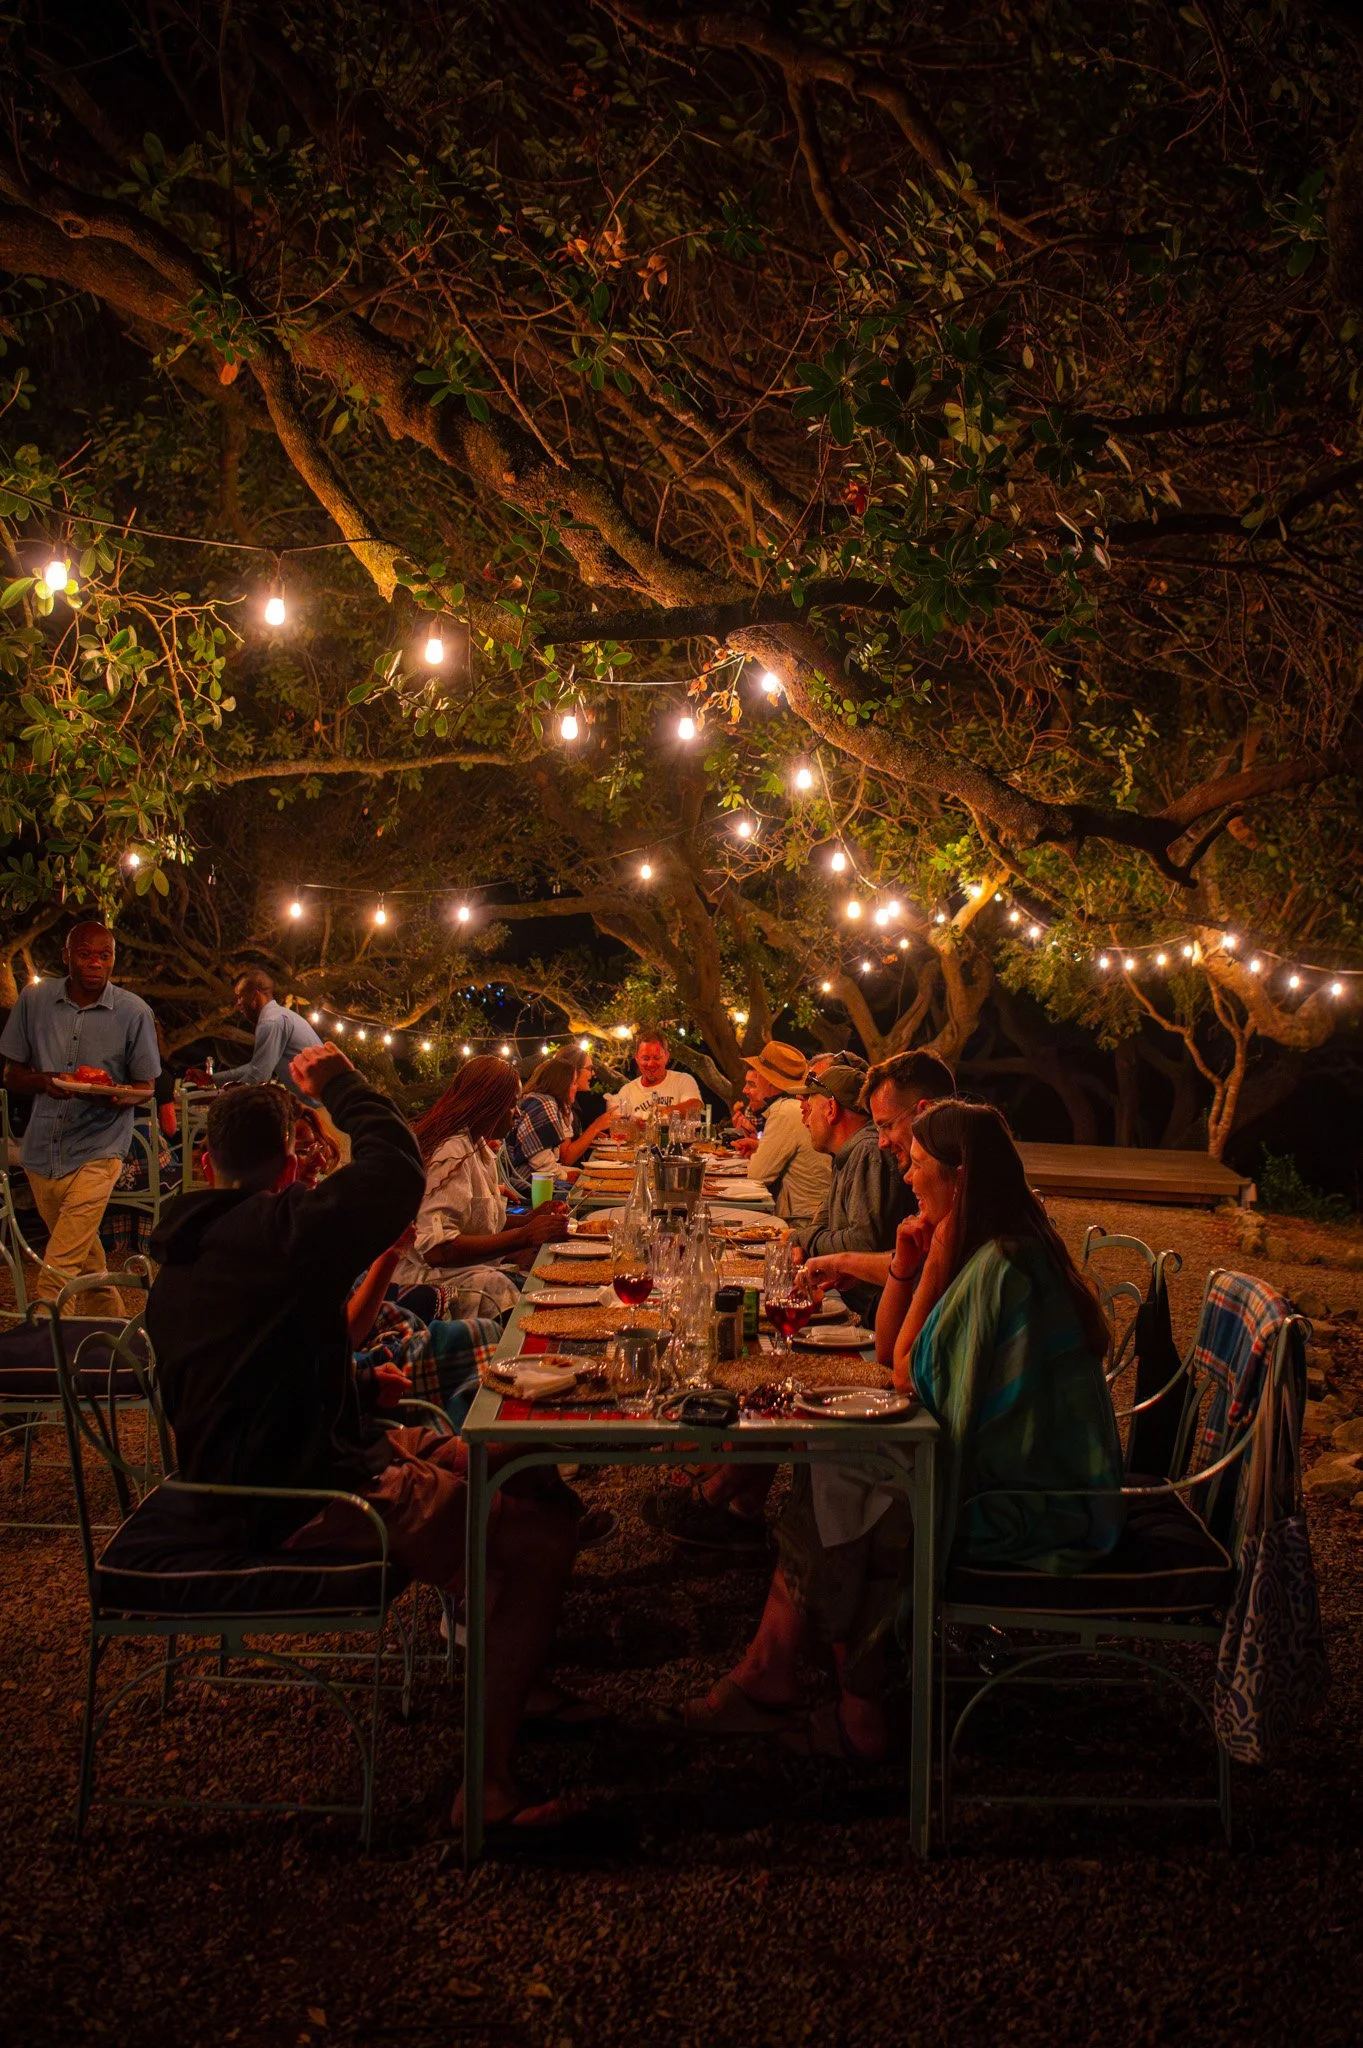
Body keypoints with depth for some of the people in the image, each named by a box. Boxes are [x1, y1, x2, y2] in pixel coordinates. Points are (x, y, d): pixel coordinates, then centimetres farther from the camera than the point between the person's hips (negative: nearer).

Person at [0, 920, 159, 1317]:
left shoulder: (134, 1012, -7)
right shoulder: (34, 1000, 0)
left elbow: (146, 1089, 1)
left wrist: (116, 1095, -22)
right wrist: (44, 1081, -18)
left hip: (97, 1150, -4)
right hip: (41, 1149, 4)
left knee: (58, 1271, -14)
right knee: (86, 1258, 19)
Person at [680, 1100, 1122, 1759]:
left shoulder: (1001, 1268, -22)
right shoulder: (995, 1252, 10)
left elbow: (910, 1378, -16)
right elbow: (894, 1354, 15)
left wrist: (936, 1268, -14)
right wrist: (909, 1268, 2)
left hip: (1032, 1506, -9)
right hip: (1022, 1476, 9)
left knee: (837, 1492, -11)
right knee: (831, 1470, -2)